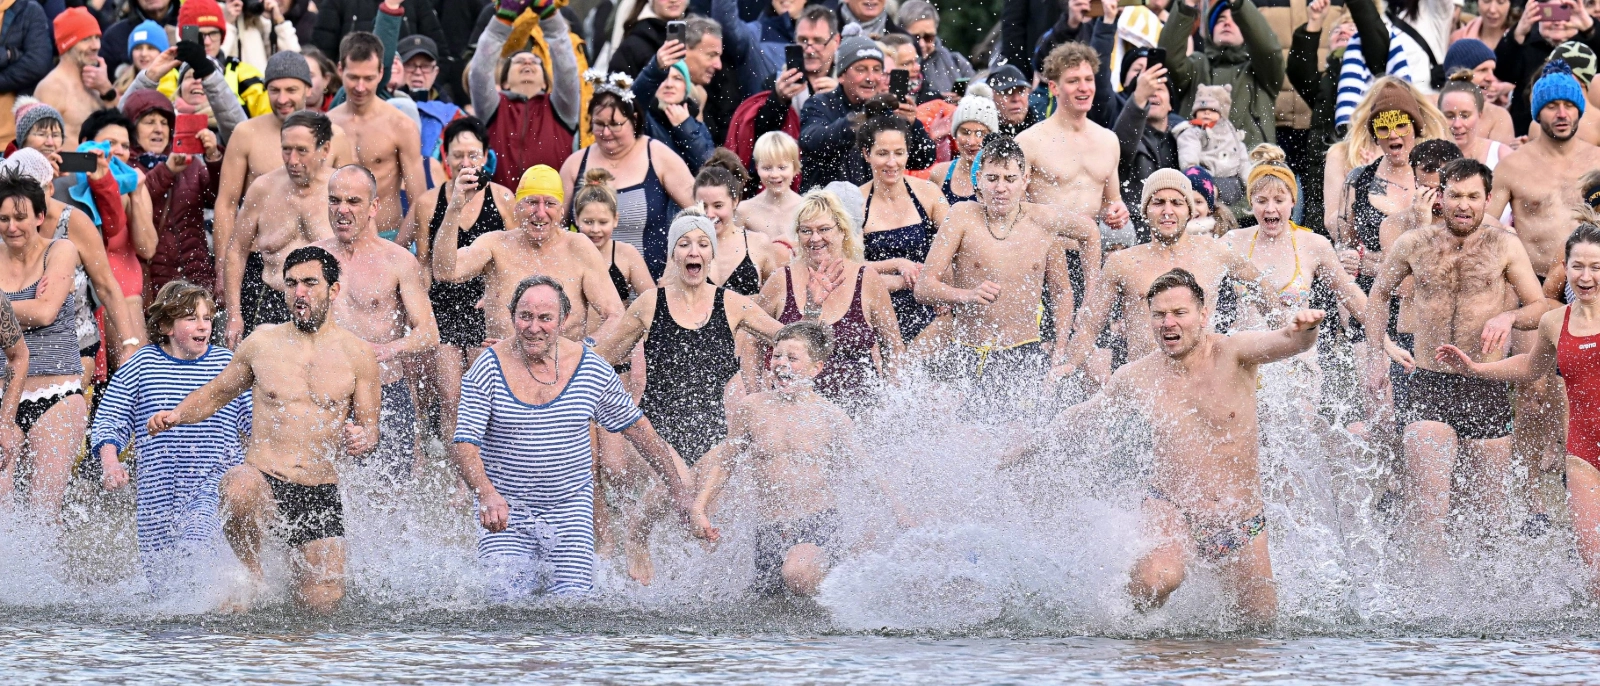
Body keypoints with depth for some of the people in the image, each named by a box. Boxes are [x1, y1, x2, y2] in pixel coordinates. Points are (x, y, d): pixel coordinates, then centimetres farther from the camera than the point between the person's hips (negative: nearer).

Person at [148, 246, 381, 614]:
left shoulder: (357, 354, 4)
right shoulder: (262, 342, 7)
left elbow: (370, 428, 8)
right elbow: (216, 393, 20)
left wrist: (362, 439, -17)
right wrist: (176, 415, 0)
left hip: (321, 495, 1)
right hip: (264, 480, -1)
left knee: (323, 605, -7)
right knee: (240, 487, -39)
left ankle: (295, 563, 30)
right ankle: (251, 571, -10)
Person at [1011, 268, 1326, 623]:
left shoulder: (1234, 354, -9)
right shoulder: (1137, 378, -3)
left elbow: (1286, 342, -30)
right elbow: (1084, 416, 17)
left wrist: (1302, 331, -54)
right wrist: (1027, 449, 23)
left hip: (1242, 523, 1)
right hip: (1172, 510, -1)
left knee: (1262, 620, 13)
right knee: (1157, 579, -35)